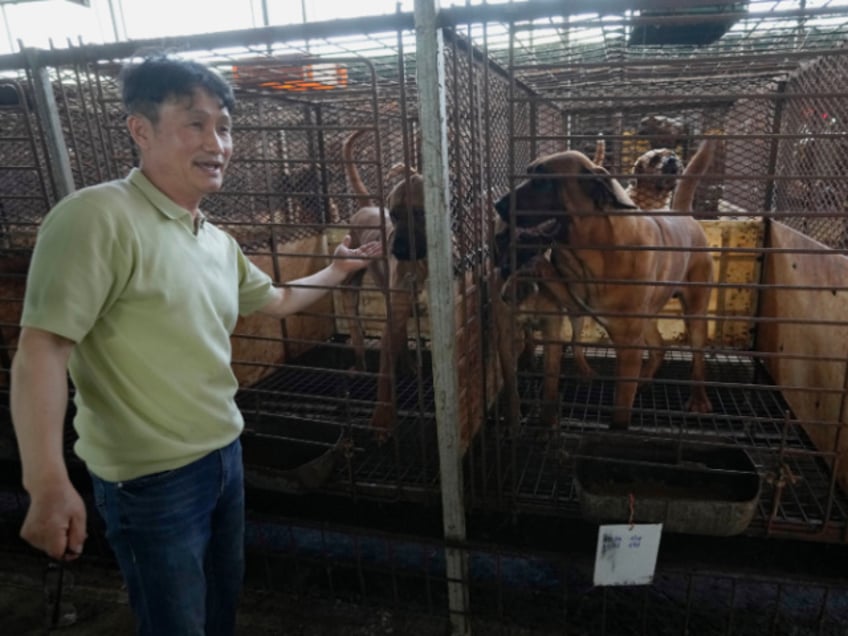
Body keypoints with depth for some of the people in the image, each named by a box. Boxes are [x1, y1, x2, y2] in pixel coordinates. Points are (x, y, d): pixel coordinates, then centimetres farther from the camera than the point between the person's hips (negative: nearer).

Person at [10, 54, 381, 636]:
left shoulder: (219, 242, 6)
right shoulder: (98, 217, -20)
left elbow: (275, 299, 23)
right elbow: (42, 348, -24)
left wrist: (335, 271, 16)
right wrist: (48, 484, -26)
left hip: (225, 455, 8)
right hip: (152, 477, -8)